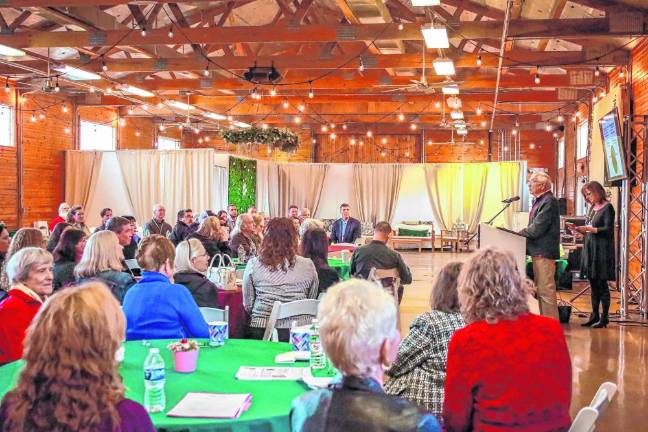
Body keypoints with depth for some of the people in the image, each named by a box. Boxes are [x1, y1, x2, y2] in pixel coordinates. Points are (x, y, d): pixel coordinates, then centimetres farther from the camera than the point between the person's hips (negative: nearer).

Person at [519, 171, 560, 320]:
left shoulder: (549, 201, -16)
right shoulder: (539, 200, 16)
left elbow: (537, 228, -20)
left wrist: (520, 233, -9)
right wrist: (522, 233, 5)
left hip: (544, 251, -11)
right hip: (538, 251, 11)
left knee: (546, 289, -7)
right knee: (540, 288, 16)